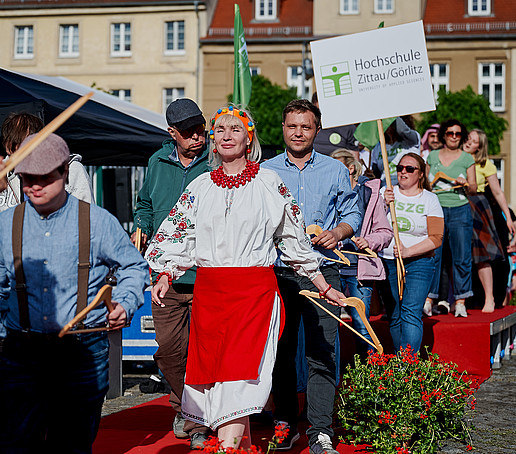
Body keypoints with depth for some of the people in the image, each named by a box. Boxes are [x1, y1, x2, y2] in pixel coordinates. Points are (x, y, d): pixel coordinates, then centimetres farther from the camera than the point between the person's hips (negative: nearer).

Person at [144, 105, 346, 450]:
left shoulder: (270, 183, 5)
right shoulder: (199, 188, 13)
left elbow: (294, 240, 11)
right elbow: (178, 237, 11)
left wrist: (324, 287, 13)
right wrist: (165, 275, -7)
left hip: (255, 289, -4)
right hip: (209, 290, 4)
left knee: (238, 375, -14)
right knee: (214, 368, 5)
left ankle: (227, 447, -17)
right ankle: (245, 445, 19)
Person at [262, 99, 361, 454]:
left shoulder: (335, 171, 10)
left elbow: (352, 214, 11)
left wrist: (337, 232, -9)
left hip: (322, 270, -1)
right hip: (277, 273, 1)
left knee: (322, 352, -8)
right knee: (281, 351, 6)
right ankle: (286, 423, 19)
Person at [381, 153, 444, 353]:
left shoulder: (429, 199, 3)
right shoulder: (386, 193, 9)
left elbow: (436, 238, -4)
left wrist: (408, 252, -17)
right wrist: (382, 204, -13)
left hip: (418, 263, -3)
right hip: (387, 262, 3)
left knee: (411, 314, -16)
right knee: (394, 317, 6)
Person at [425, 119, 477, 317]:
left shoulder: (467, 159, 8)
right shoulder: (432, 156, 12)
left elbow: (473, 189, 9)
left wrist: (465, 184, -11)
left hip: (460, 210, -1)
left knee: (461, 257, -2)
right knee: (431, 255, -4)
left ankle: (460, 302, 5)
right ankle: (428, 299, 2)